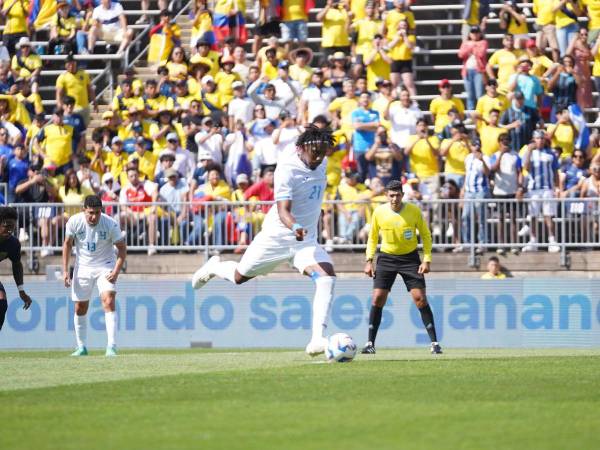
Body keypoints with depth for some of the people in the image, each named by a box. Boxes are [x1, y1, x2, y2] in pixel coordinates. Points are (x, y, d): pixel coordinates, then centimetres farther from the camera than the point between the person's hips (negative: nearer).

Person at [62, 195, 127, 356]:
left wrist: (117, 271, -21)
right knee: (80, 308, 6)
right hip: (83, 267, 3)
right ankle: (81, 347, 22)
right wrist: (65, 270, -3)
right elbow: (67, 244, 2)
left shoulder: (110, 224, -19)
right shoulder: (74, 222, -14)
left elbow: (122, 248, -9)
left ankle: (111, 346, -23)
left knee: (108, 302, -20)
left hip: (105, 267, -2)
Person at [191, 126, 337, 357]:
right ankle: (214, 267, 50)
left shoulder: (321, 164, 1)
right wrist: (294, 227, -54)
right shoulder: (287, 169, -23)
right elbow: (282, 209, -34)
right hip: (277, 236, -5)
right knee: (240, 277, 13)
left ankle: (318, 339, -28)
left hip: (307, 240, 5)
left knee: (327, 276, -23)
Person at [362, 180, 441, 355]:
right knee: (377, 299, -7)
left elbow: (426, 235, 0)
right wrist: (369, 260, -2)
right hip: (387, 257, 1)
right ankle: (370, 343, 2)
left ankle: (434, 342, -1)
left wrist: (427, 260, -8)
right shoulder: (379, 212, -7)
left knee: (420, 298, -8)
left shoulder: (414, 211, -10)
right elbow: (372, 237, 7)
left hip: (410, 257, -1)